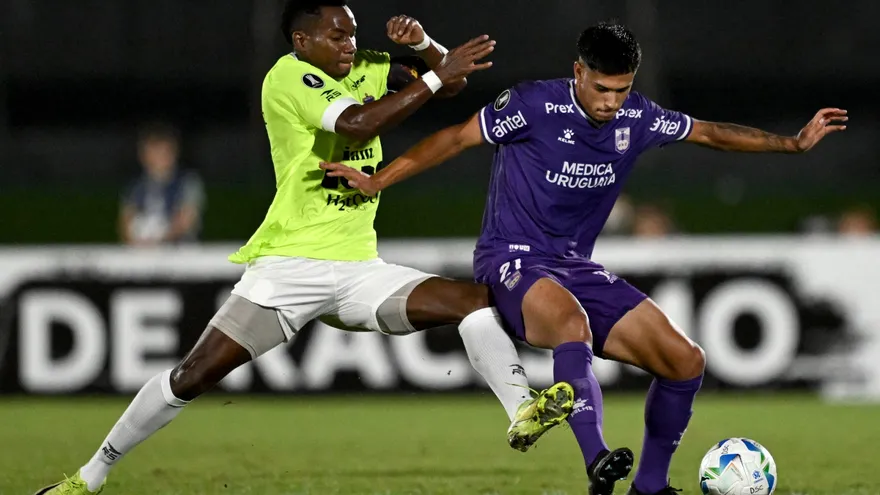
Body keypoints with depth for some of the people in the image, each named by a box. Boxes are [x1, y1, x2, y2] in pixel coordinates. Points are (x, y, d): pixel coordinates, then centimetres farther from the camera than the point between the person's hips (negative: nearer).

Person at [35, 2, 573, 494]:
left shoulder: (364, 70, 8)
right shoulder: (288, 77, -11)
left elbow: (450, 82, 12)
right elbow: (356, 124, -28)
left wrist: (424, 44, -9)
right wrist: (435, 76, -26)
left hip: (361, 270, 6)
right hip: (289, 265, -6)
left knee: (478, 300, -10)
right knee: (193, 376, -9)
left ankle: (523, 412, -18)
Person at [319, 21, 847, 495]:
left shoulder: (637, 117, 1)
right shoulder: (535, 105, -14)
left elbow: (710, 133, 14)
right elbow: (457, 138, -7)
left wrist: (794, 142, 12)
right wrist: (376, 181, -7)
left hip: (577, 267, 6)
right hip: (512, 260, -6)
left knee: (686, 361, -3)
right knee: (572, 324, -40)